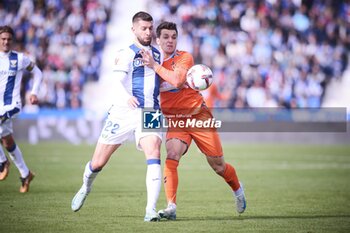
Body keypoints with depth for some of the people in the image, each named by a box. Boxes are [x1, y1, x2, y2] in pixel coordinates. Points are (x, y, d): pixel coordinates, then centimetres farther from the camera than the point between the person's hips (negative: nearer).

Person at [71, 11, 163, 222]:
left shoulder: (158, 54, 12)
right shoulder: (127, 54, -6)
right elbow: (118, 76, -25)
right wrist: (127, 96, -45)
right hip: (124, 113, -3)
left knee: (154, 155, -24)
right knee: (98, 163, 5)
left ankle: (151, 210, -27)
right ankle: (86, 188, 40)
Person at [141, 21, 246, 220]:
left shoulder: (185, 58, -8)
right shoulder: (153, 61, 6)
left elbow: (177, 80, -26)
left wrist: (155, 66, -25)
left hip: (199, 116, -2)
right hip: (175, 120, 2)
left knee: (218, 165, 6)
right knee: (172, 157, -25)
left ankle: (238, 189, 37)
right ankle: (171, 207, -30)